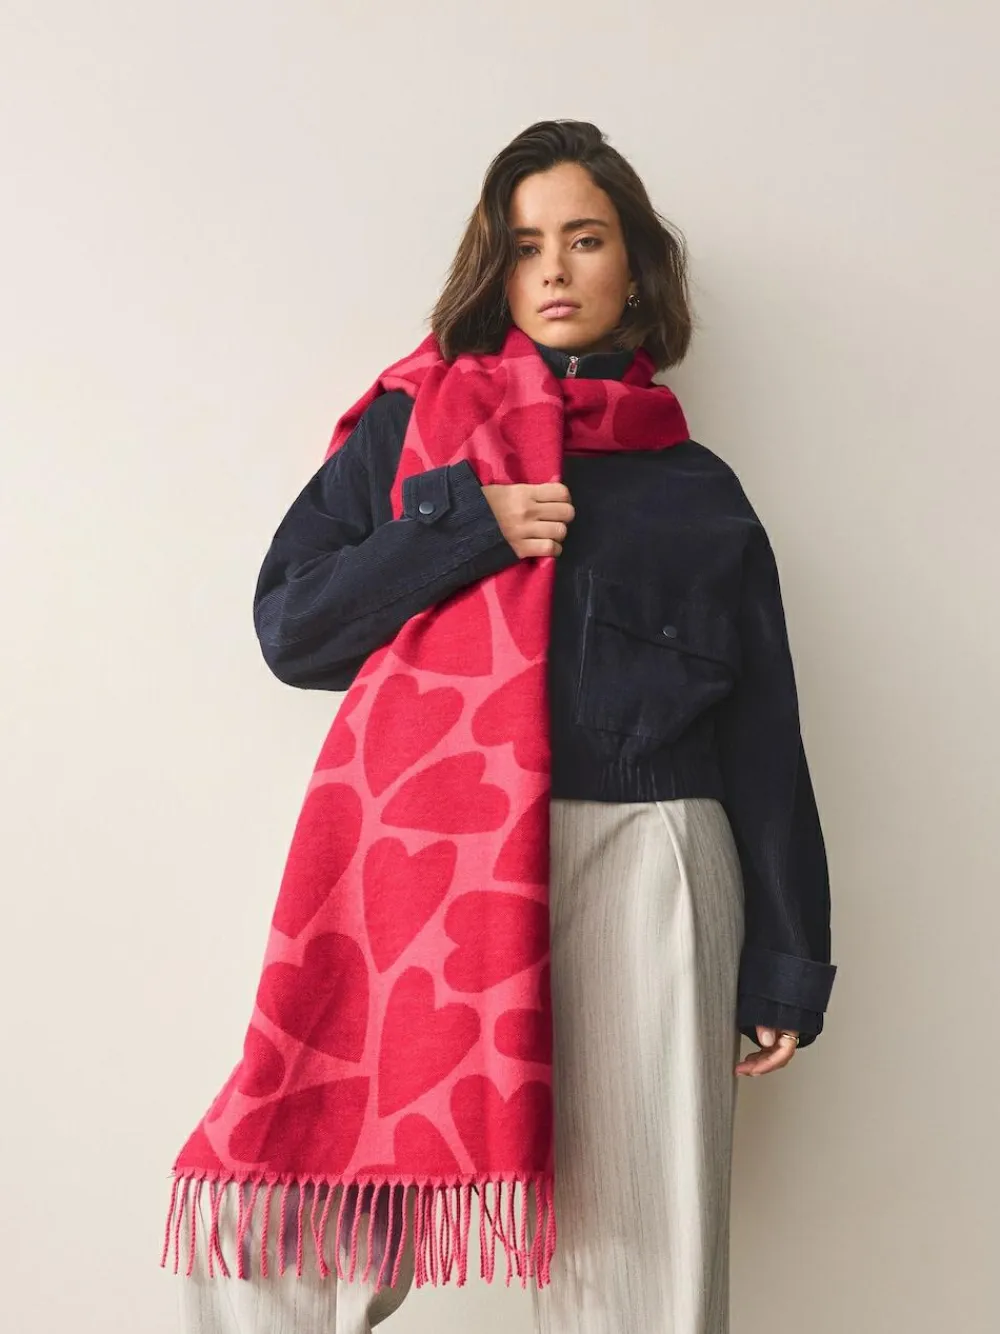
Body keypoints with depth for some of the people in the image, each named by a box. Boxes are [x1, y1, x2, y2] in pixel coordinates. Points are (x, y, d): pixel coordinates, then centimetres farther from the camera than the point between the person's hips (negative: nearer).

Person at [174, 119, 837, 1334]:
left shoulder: (697, 493, 12)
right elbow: (288, 625, 2)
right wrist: (467, 526, -9)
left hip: (642, 876, 1)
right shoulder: (411, 428, 12)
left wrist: (787, 962, 9)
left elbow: (765, 741, 12)